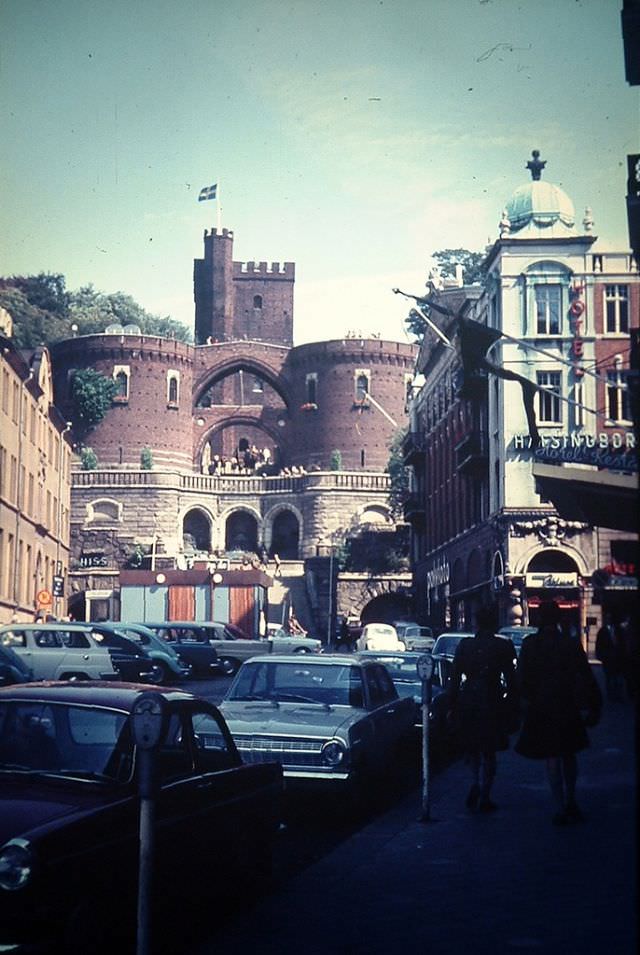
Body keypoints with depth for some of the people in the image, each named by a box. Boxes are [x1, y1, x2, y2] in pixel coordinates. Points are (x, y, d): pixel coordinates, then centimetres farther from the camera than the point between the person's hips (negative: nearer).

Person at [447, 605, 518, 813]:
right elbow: (510, 680, -6)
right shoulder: (503, 647, -6)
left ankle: (476, 785, 4)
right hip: (491, 703, -1)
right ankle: (484, 798, 7)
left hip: (468, 702, 2)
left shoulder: (465, 645, -1)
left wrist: (452, 706, 3)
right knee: (488, 752, 8)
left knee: (472, 749, 20)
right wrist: (513, 707, 1)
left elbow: (455, 678, -1)